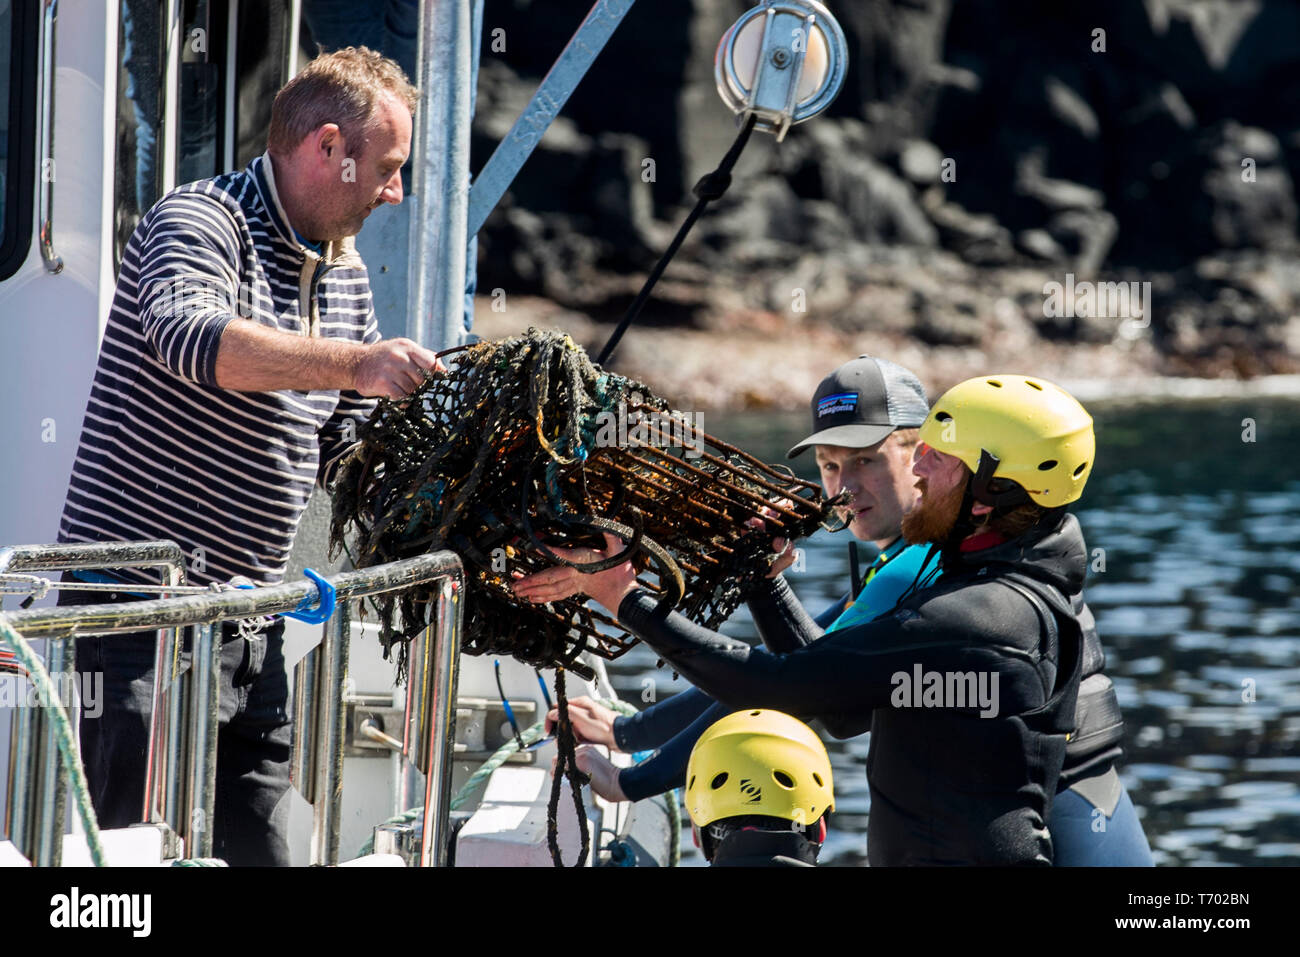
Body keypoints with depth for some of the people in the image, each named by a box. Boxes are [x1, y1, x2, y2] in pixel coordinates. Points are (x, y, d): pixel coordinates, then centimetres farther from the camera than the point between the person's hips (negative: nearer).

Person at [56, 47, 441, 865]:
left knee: (260, 850, 5)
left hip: (251, 630, 8)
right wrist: (355, 362, -37)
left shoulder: (346, 276, 17)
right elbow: (185, 334, -31)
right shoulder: (201, 222, -9)